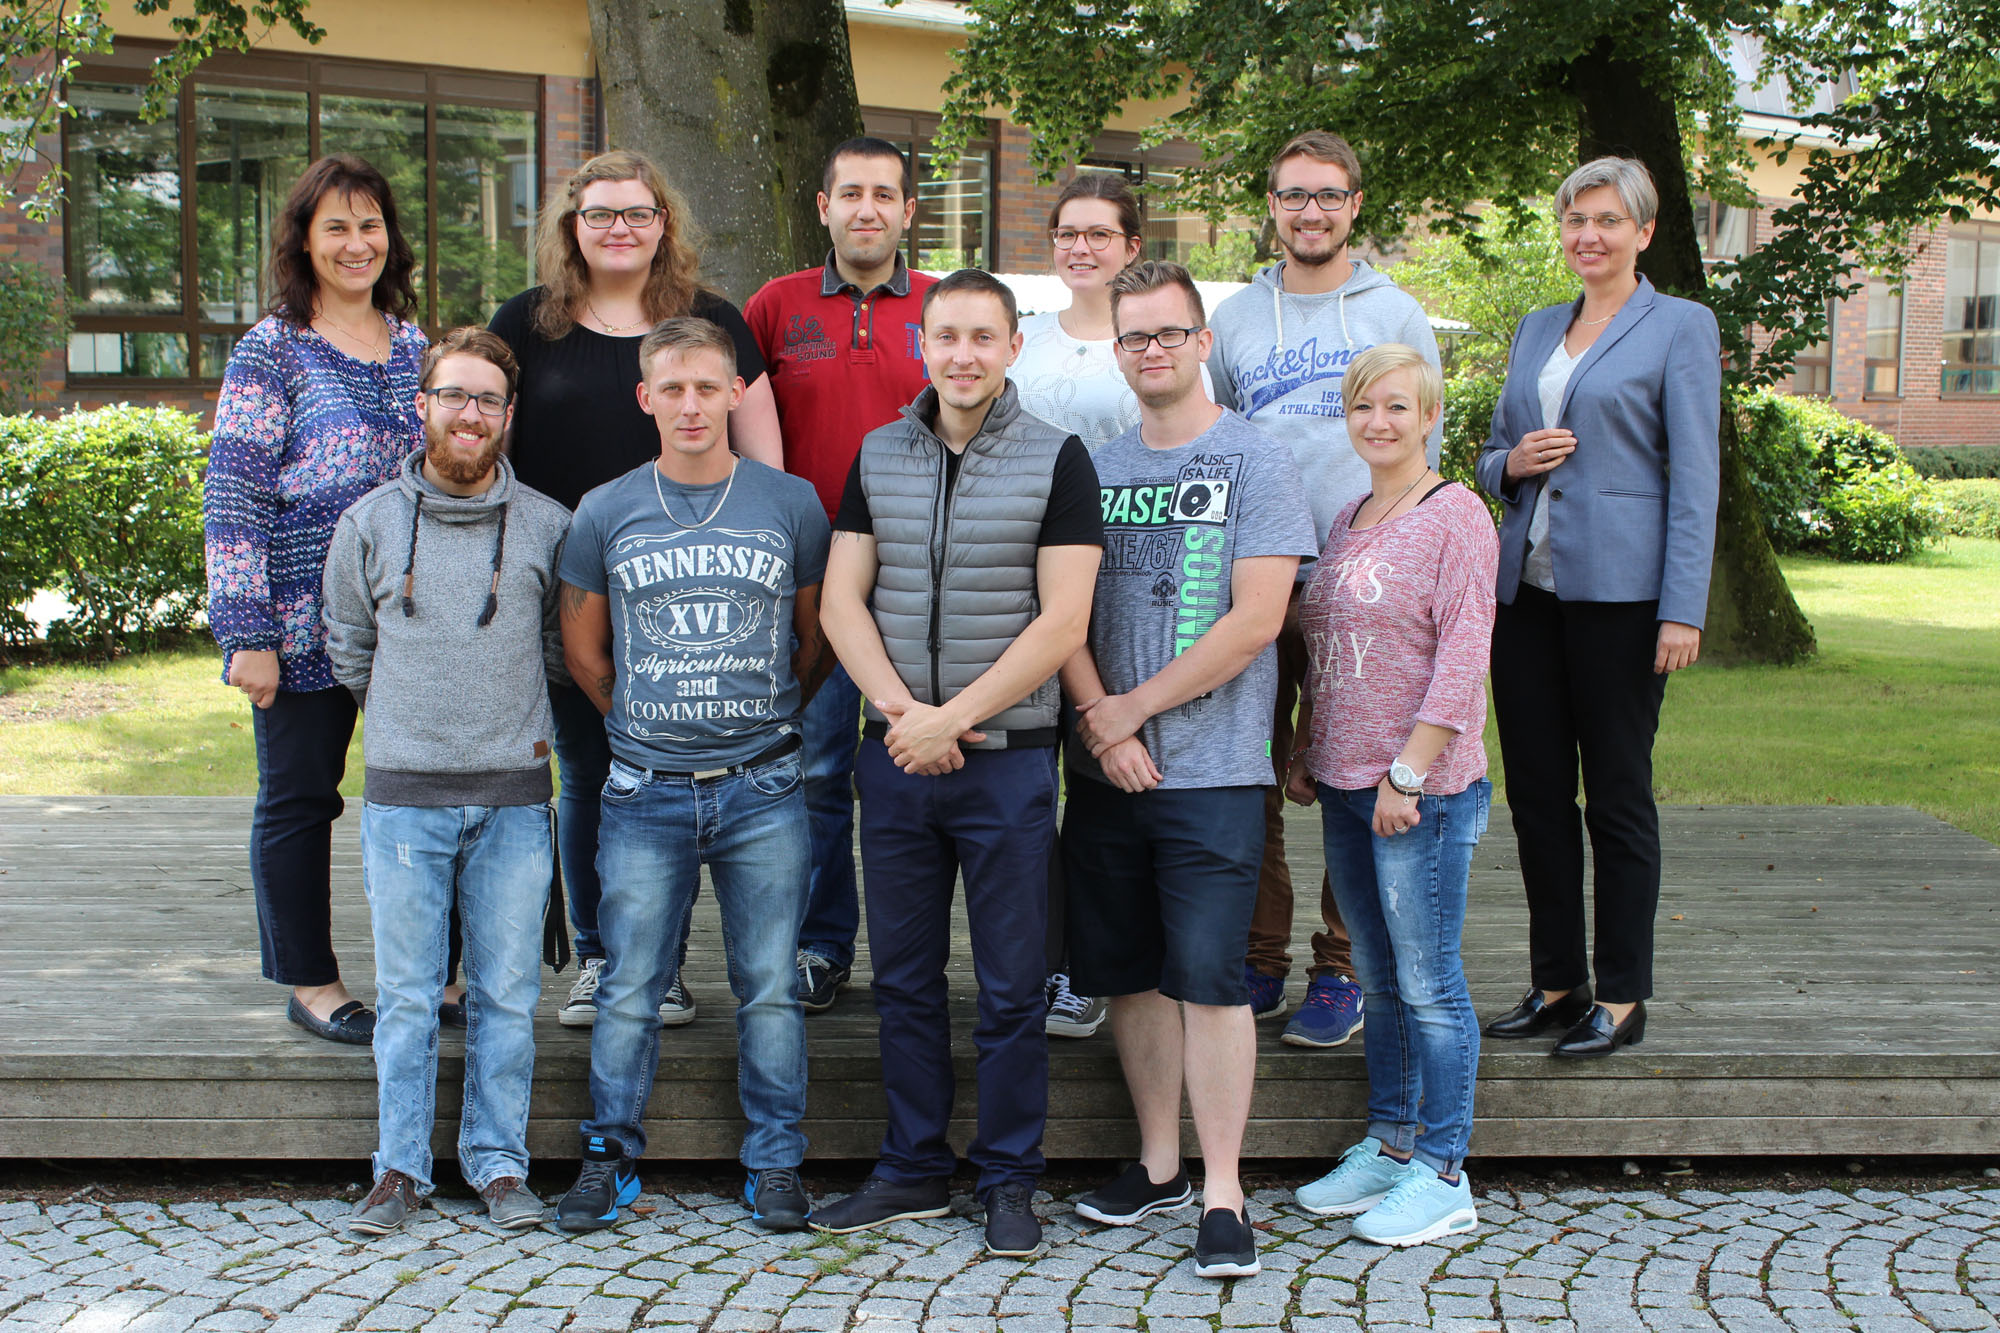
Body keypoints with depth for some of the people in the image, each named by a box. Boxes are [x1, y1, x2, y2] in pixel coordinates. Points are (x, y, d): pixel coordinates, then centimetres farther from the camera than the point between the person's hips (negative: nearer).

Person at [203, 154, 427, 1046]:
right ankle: (309, 982, 20)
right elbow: (233, 497, -9)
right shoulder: (271, 350, -5)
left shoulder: (414, 342, 10)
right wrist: (248, 632, -15)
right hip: (306, 625, -4)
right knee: (298, 797, 7)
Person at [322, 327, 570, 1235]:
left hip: (514, 795, 0)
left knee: (506, 994, 4)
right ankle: (401, 1167, 15)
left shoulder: (546, 525, 3)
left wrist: (514, 718, 9)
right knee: (407, 995, 4)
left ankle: (498, 1162, 15)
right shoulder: (370, 522, 5)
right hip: (405, 794, 0)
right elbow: (348, 647, 16)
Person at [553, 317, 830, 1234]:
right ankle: (611, 1157, 18)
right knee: (629, 987, 4)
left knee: (769, 986, 4)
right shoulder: (606, 512, 4)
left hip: (762, 789, 0)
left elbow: (816, 636, 12)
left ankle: (775, 1162, 17)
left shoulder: (790, 504, 3)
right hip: (645, 791, 1)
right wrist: (646, 722, 12)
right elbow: (582, 649, 14)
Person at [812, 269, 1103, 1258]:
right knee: (903, 976, 11)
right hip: (894, 757, 4)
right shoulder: (878, 456, 8)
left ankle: (1008, 1181, 17)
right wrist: (904, 710, -10)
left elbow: (1062, 622, -10)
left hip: (1008, 758, -3)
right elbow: (842, 599, 4)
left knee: (1010, 986, 4)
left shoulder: (1056, 460, -3)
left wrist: (955, 717, -15)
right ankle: (913, 1168, 25)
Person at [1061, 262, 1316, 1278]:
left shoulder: (1255, 462, -3)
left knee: (1207, 977, -6)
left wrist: (1131, 709, -9)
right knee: (1129, 973, 11)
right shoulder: (1095, 467, 10)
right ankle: (1158, 1164, 25)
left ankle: (1222, 1194, 3)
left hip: (1212, 772, -4)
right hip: (1105, 771, 5)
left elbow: (1255, 621, -11)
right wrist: (1100, 721, -9)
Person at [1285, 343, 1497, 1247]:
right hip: (1345, 785, 8)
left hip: (1424, 790, -7)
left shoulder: (1455, 516, -9)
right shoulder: (1348, 520, 14)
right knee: (1377, 978, 15)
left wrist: (1408, 772, -17)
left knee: (1429, 984, -1)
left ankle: (1442, 1174, 8)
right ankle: (1388, 1144, 26)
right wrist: (1304, 753, 15)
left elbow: (1462, 662, -15)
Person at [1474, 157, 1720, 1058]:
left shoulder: (1680, 327, -1)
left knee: (1617, 791, 0)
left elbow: (1694, 477, -7)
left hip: (1619, 591, -6)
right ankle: (1555, 982, 20)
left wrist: (1683, 611, -14)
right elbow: (1493, 455, 22)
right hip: (1527, 583, 6)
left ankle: (1621, 998, 11)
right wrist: (1512, 462, -3)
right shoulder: (1536, 329, 17)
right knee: (1536, 792, 8)